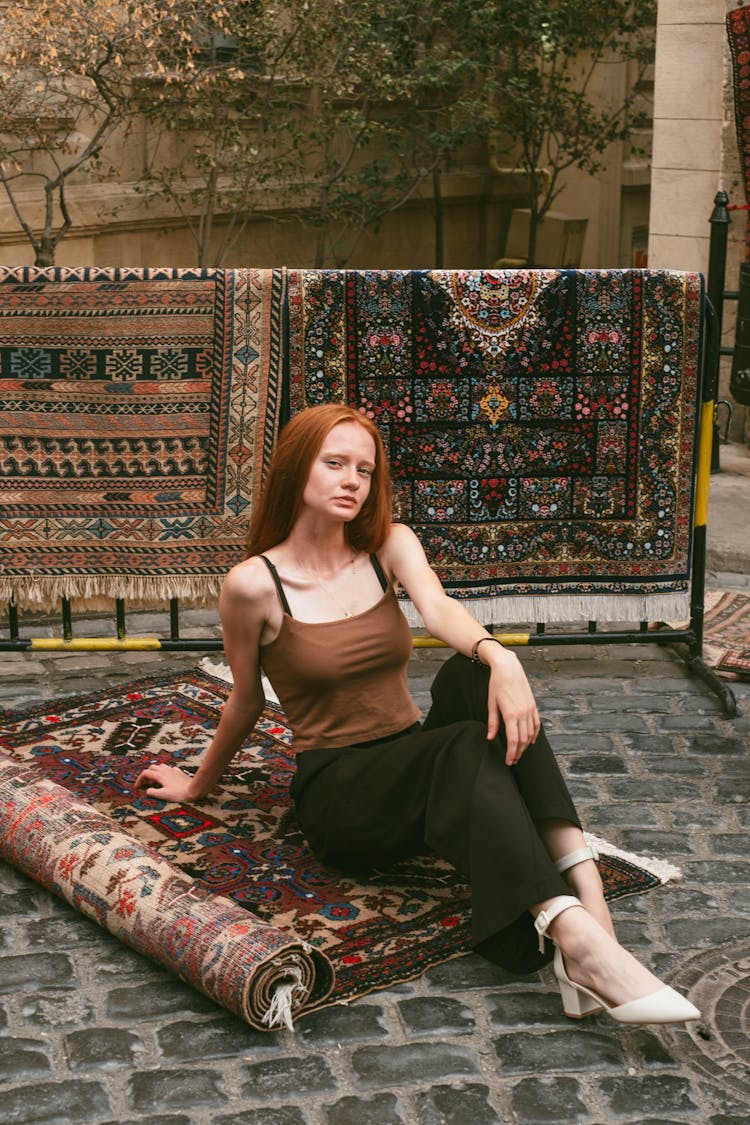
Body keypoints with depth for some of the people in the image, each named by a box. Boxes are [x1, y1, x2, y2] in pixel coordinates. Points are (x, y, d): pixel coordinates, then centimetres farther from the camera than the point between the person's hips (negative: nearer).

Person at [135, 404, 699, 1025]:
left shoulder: (389, 545, 4)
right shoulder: (255, 583, -8)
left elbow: (439, 608, -18)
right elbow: (246, 702, 7)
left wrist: (497, 655, -39)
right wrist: (199, 784, 20)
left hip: (415, 762, 4)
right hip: (339, 794, -4)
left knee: (473, 673, -29)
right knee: (466, 747, -34)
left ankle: (585, 887, -44)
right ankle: (574, 932, -51)